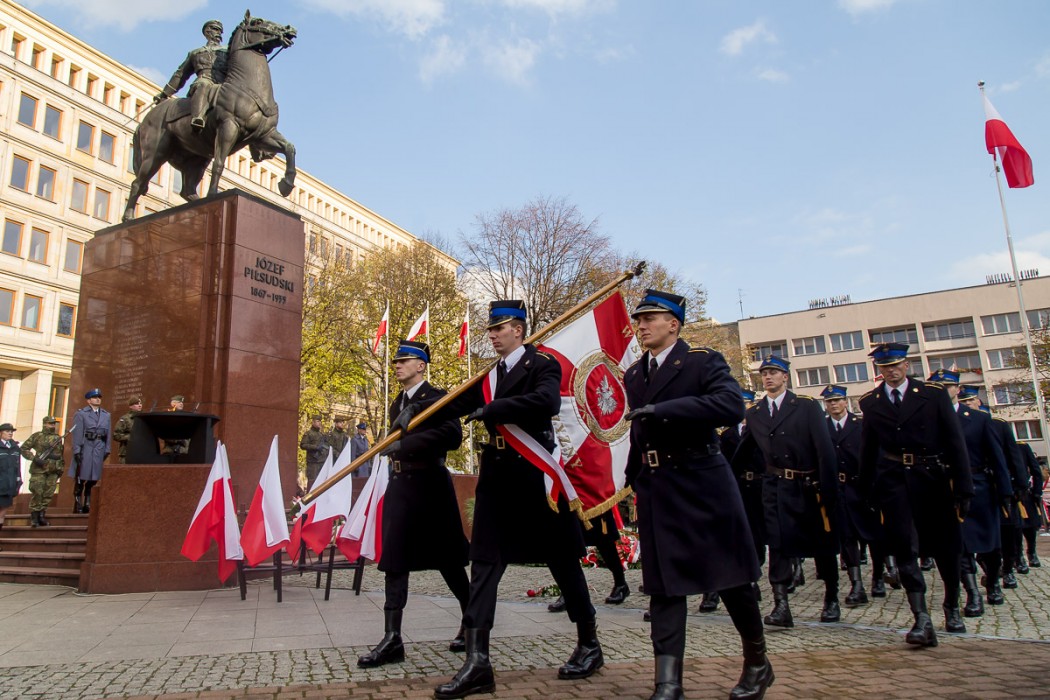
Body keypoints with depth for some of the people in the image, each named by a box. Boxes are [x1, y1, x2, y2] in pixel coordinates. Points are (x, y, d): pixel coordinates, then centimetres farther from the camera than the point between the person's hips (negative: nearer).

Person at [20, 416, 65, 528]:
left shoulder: (58, 438, 15)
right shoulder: (37, 436, 2)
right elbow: (24, 448, 1)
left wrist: (61, 468, 16)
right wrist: (34, 458, -12)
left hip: (53, 471, 4)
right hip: (39, 469, -4)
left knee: (48, 494, 4)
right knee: (37, 493, -5)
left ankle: (42, 515, 13)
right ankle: (34, 517, 3)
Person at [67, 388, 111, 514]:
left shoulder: (106, 415, 13)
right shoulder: (81, 414, 2)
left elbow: (109, 434, 11)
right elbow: (77, 433, -4)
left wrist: (107, 450, 4)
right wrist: (77, 451, -11)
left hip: (99, 449, 4)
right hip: (85, 448, -3)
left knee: (94, 478, 4)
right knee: (81, 478, -1)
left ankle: (87, 503, 11)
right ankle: (78, 505, 5)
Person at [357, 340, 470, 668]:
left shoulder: (436, 397, -9)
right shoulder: (397, 403, 15)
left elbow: (453, 435, -23)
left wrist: (403, 443, -27)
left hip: (429, 484, -7)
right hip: (400, 485, 7)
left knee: (446, 559, 5)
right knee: (394, 558, 1)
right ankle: (392, 637, 5)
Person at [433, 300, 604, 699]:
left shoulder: (542, 365, -6)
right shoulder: (488, 376, 15)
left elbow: (547, 401, -26)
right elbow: (454, 406, 11)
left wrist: (492, 409, -25)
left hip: (534, 475, -6)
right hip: (496, 476, 6)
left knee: (562, 561, 8)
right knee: (483, 562, 1)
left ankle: (589, 645, 27)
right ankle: (477, 661, 5)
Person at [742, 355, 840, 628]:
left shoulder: (807, 407, -3)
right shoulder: (754, 414, 6)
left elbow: (825, 450, -8)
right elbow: (743, 452, 8)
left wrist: (828, 491, -14)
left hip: (810, 487, -1)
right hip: (776, 488, 1)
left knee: (823, 544, 12)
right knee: (778, 543, -9)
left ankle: (831, 600, 31)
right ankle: (781, 605, -9)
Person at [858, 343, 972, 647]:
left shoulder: (934, 394, 1)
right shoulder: (870, 403, 5)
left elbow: (955, 442, -1)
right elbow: (867, 450, 9)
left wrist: (964, 487, -5)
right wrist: (868, 491, 8)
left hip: (933, 479, 0)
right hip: (893, 482, 0)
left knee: (946, 547, 11)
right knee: (905, 547, -8)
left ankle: (952, 606, 35)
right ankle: (922, 620, -8)